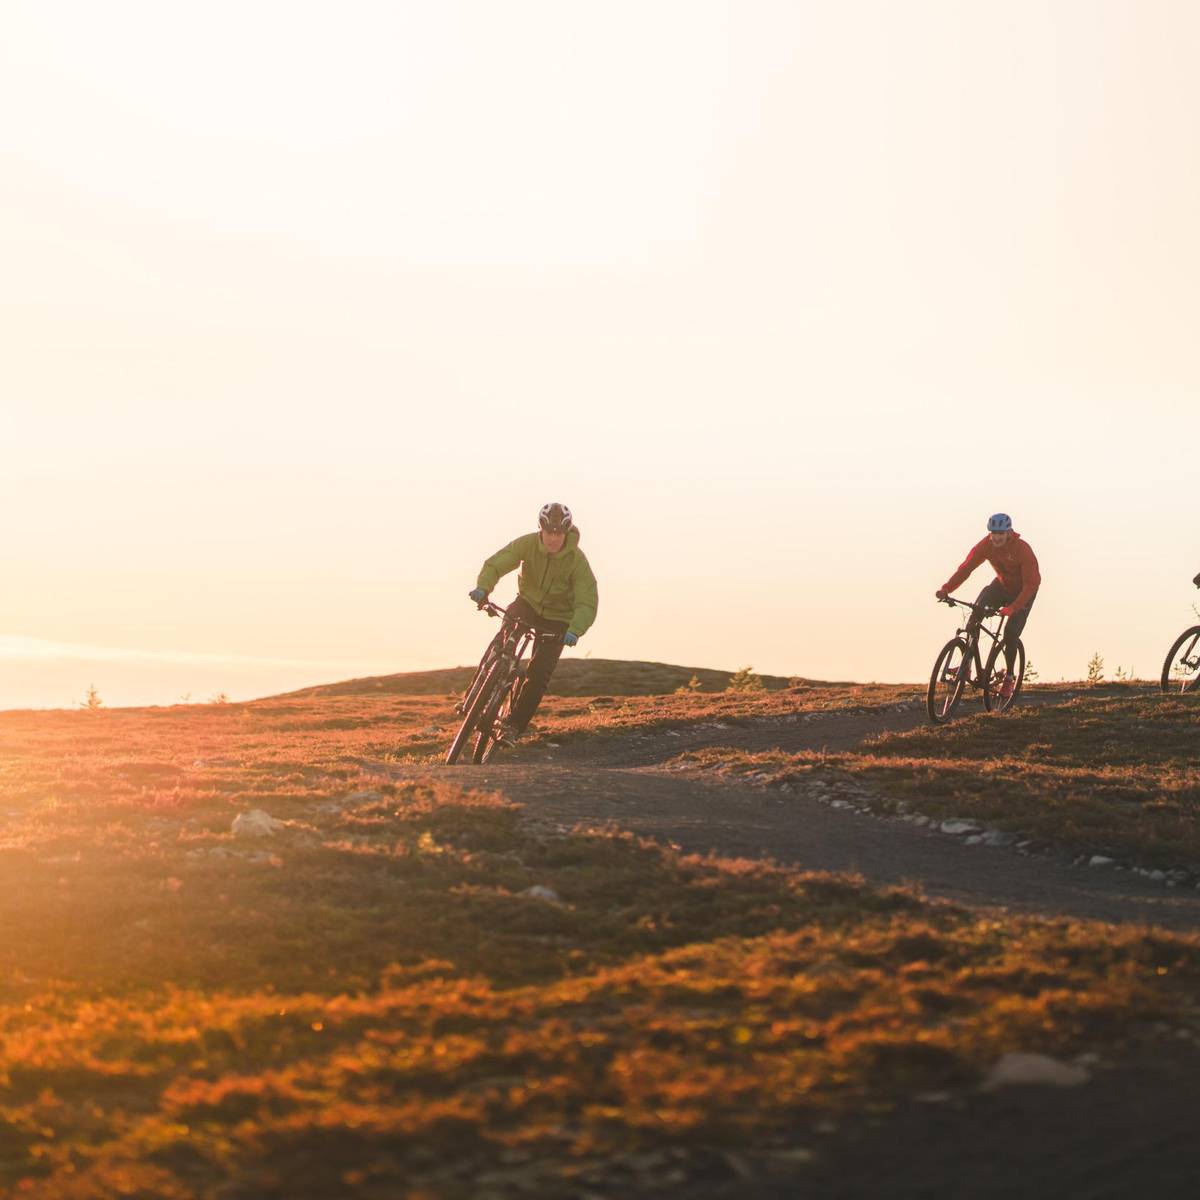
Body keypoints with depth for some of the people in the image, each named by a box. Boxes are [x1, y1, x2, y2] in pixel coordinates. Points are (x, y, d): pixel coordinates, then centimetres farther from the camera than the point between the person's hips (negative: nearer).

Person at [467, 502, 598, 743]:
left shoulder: (577, 560, -24)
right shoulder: (527, 544, -19)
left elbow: (587, 603, -30)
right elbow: (495, 564, -26)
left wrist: (575, 630, -47)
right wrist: (482, 587, -46)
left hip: (557, 619, -2)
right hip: (528, 603, 2)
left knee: (539, 674, -10)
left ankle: (514, 725, 4)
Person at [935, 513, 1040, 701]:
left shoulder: (1022, 549, -30)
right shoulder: (986, 545, -19)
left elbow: (1031, 583, -32)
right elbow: (966, 567, -22)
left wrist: (1012, 608, -45)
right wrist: (946, 588, -38)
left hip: (1022, 592, -4)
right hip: (1001, 585, 4)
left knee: (1010, 635, -15)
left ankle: (1009, 676, 10)